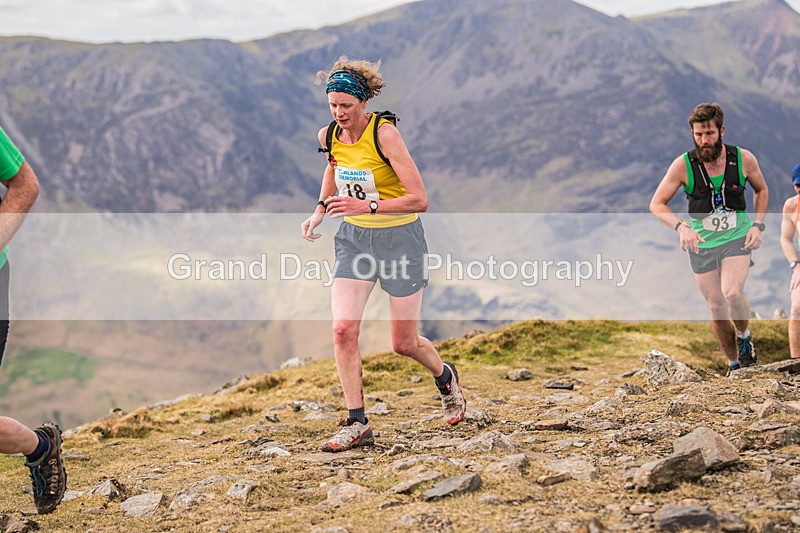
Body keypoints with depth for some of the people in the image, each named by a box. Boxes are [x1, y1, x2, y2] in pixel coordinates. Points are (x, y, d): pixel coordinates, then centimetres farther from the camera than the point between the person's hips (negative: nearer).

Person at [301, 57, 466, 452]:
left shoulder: (384, 133, -22)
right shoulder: (328, 135, -3)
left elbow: (419, 200, -25)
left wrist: (367, 205, -35)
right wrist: (320, 208, 8)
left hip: (399, 238, -5)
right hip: (354, 239, 5)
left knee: (403, 344, 4)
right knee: (343, 329, -13)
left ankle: (445, 377, 38)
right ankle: (357, 424, -2)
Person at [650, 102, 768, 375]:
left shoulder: (744, 159, -8)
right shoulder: (683, 165, -12)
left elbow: (761, 190, 12)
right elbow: (656, 204, -7)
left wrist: (758, 225, -1)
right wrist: (681, 227, -23)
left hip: (737, 238, -1)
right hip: (701, 242, 1)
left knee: (732, 293, -25)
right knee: (716, 308, 3)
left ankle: (745, 336, 6)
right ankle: (734, 364, 24)